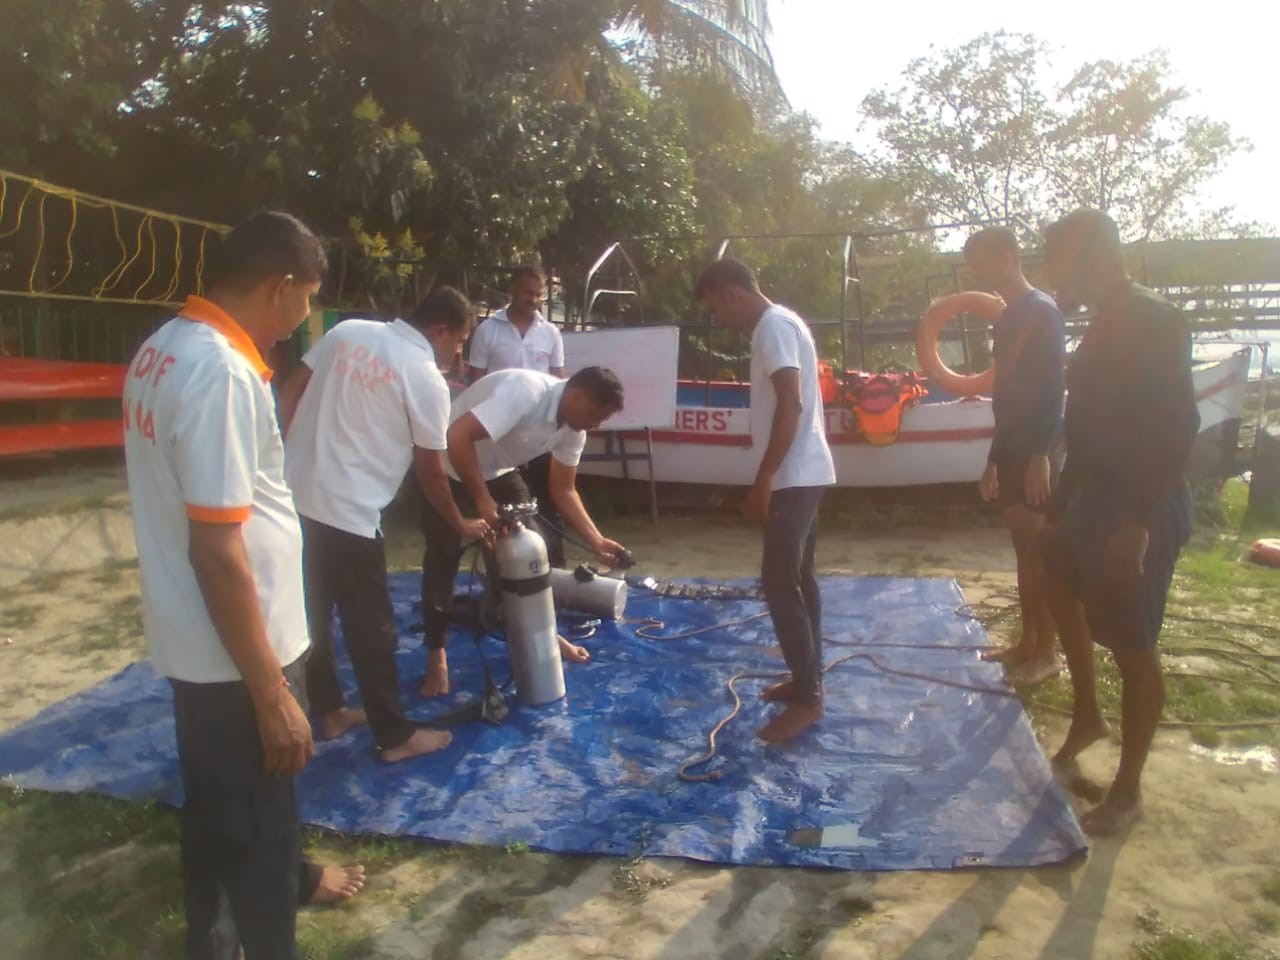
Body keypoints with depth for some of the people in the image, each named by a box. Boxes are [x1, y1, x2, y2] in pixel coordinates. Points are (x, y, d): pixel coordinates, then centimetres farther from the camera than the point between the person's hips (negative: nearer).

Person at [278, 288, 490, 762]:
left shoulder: (348, 331, 8)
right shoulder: (427, 380, -9)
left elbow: (289, 394, 9)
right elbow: (430, 471, -3)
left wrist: (279, 456, 16)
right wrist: (461, 525, 11)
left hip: (295, 495, 7)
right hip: (348, 513, -7)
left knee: (311, 613, 18)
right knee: (371, 627, 4)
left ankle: (328, 710, 33)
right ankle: (395, 735, 15)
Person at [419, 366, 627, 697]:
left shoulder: (573, 430, -10)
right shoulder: (524, 392, -36)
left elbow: (564, 490, -2)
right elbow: (457, 437, -43)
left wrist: (596, 541, -12)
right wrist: (482, 500, -36)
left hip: (497, 469, 7)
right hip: (448, 466, -7)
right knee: (442, 560, -8)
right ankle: (436, 657, 3)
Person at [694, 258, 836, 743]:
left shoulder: (774, 326, -14)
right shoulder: (779, 324, 17)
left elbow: (791, 406, -23)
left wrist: (764, 478, -22)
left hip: (794, 477, -11)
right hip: (802, 475, 11)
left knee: (780, 582, -9)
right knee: (798, 577, 15)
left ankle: (807, 698, -2)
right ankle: (808, 677, 25)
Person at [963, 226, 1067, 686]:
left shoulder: (1042, 311, -11)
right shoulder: (1010, 316, 16)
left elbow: (1052, 390, -18)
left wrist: (1042, 455, -23)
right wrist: (993, 461, 20)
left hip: (1035, 450, -9)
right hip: (1012, 448, 9)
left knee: (1039, 548, -3)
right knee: (1023, 547, 13)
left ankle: (1047, 653, 6)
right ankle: (1028, 641, 21)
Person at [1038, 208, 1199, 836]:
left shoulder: (1153, 321, -17)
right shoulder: (1106, 325, 11)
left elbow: (1178, 427, -24)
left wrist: (1138, 521, -27)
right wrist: (1061, 509, 18)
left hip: (1139, 509, -10)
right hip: (1095, 496, 10)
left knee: (1132, 647, 1)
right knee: (1061, 589, 25)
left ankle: (1128, 792, 16)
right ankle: (1086, 717, 44)